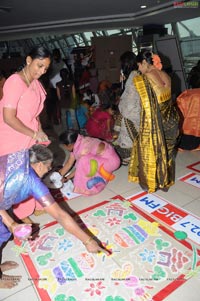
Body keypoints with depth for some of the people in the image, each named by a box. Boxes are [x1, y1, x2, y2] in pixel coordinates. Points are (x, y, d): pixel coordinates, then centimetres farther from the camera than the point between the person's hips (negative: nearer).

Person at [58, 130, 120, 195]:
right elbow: (69, 164, 0)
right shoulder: (77, 144, -4)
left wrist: (66, 178, -5)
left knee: (85, 161, -27)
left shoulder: (83, 149, -29)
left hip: (111, 160, -9)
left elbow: (80, 167, -15)